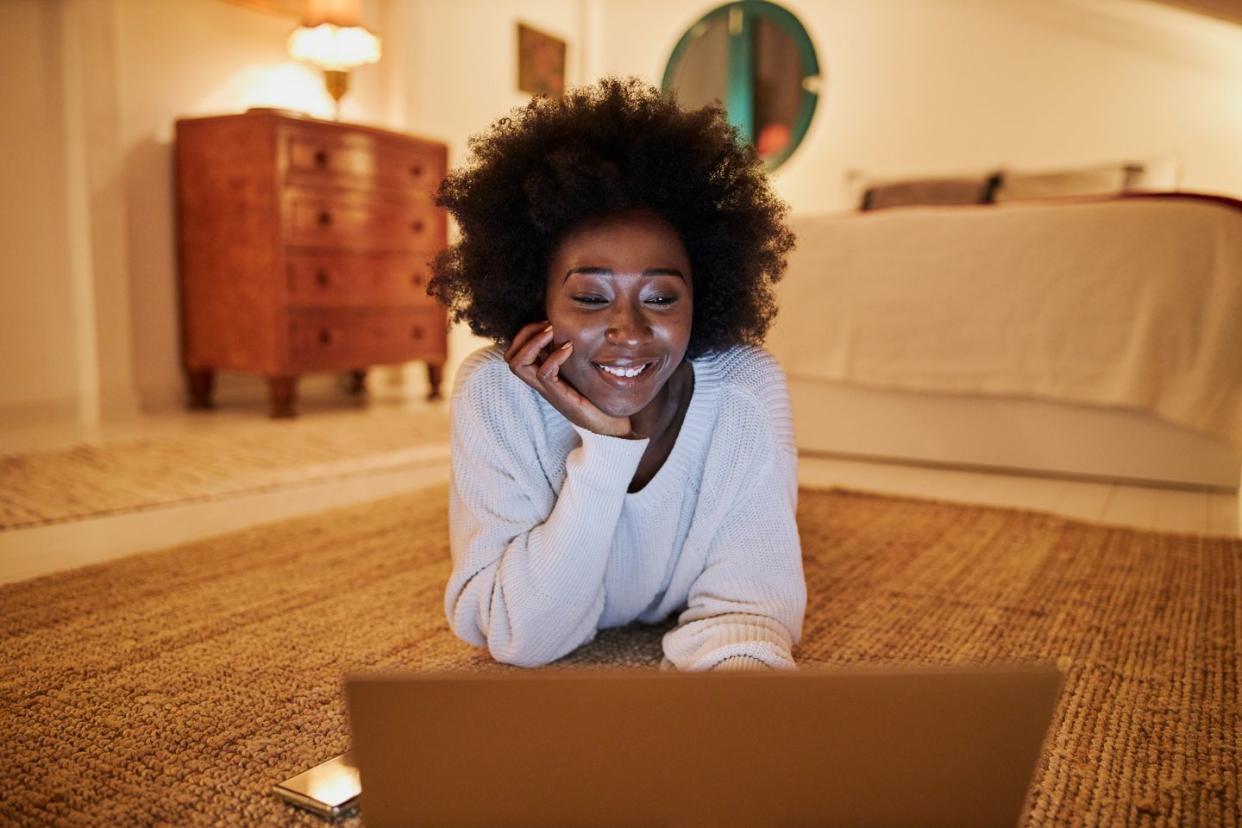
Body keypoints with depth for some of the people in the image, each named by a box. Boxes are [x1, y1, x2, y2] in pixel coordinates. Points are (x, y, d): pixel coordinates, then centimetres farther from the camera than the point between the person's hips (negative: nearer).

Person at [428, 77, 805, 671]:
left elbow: (744, 606, -33)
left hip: (680, 632, 0)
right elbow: (522, 640, -33)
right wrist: (603, 449, -44)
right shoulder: (493, 392, -33)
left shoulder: (747, 392, -32)